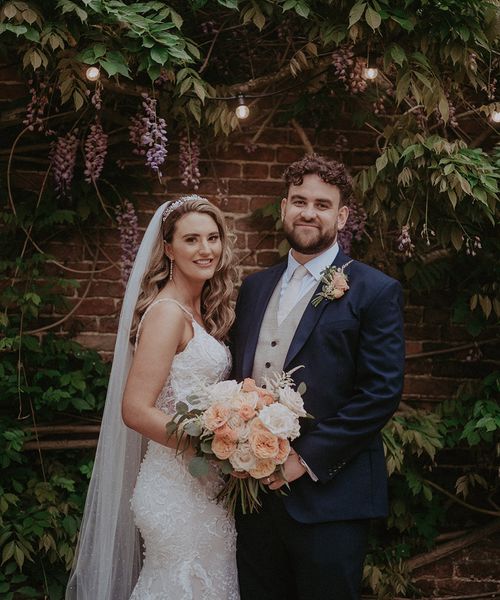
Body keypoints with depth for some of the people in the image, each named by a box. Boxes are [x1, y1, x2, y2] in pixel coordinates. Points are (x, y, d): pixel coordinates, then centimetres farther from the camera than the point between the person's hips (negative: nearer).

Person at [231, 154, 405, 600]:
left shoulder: (376, 292, -5)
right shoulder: (254, 287, 13)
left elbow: (382, 393, -12)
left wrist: (306, 458, -16)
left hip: (329, 496, -5)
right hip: (255, 492, 5)